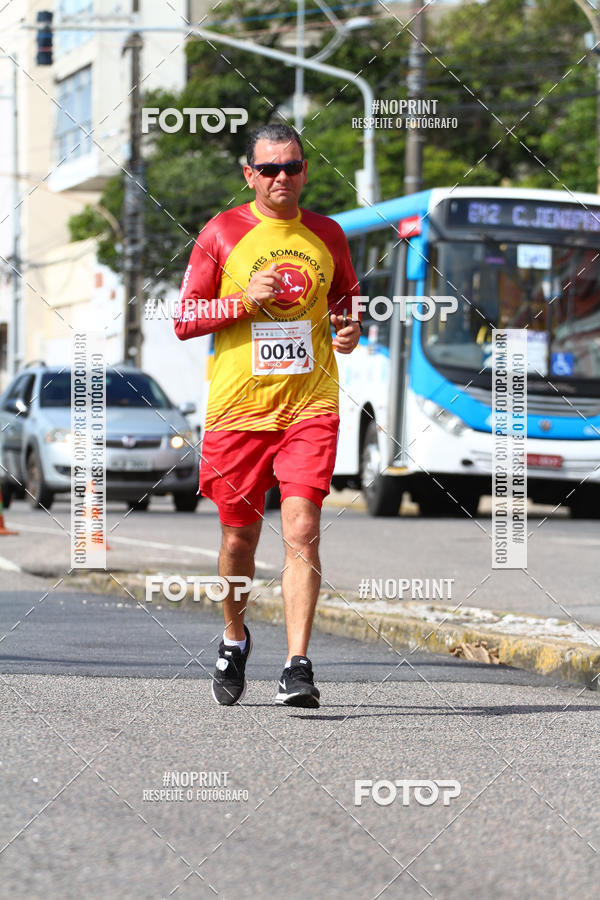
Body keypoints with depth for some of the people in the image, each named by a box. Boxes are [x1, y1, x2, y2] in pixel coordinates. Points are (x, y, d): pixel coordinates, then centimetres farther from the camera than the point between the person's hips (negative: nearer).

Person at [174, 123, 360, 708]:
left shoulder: (326, 236, 9)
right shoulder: (221, 234, 1)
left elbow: (347, 303, 23)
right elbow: (183, 320, 1)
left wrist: (350, 330, 0)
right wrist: (246, 300, -13)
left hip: (310, 405, 0)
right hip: (237, 408, 0)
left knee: (301, 530, -13)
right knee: (239, 535, 9)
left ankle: (297, 667, -14)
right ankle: (234, 639, 35)